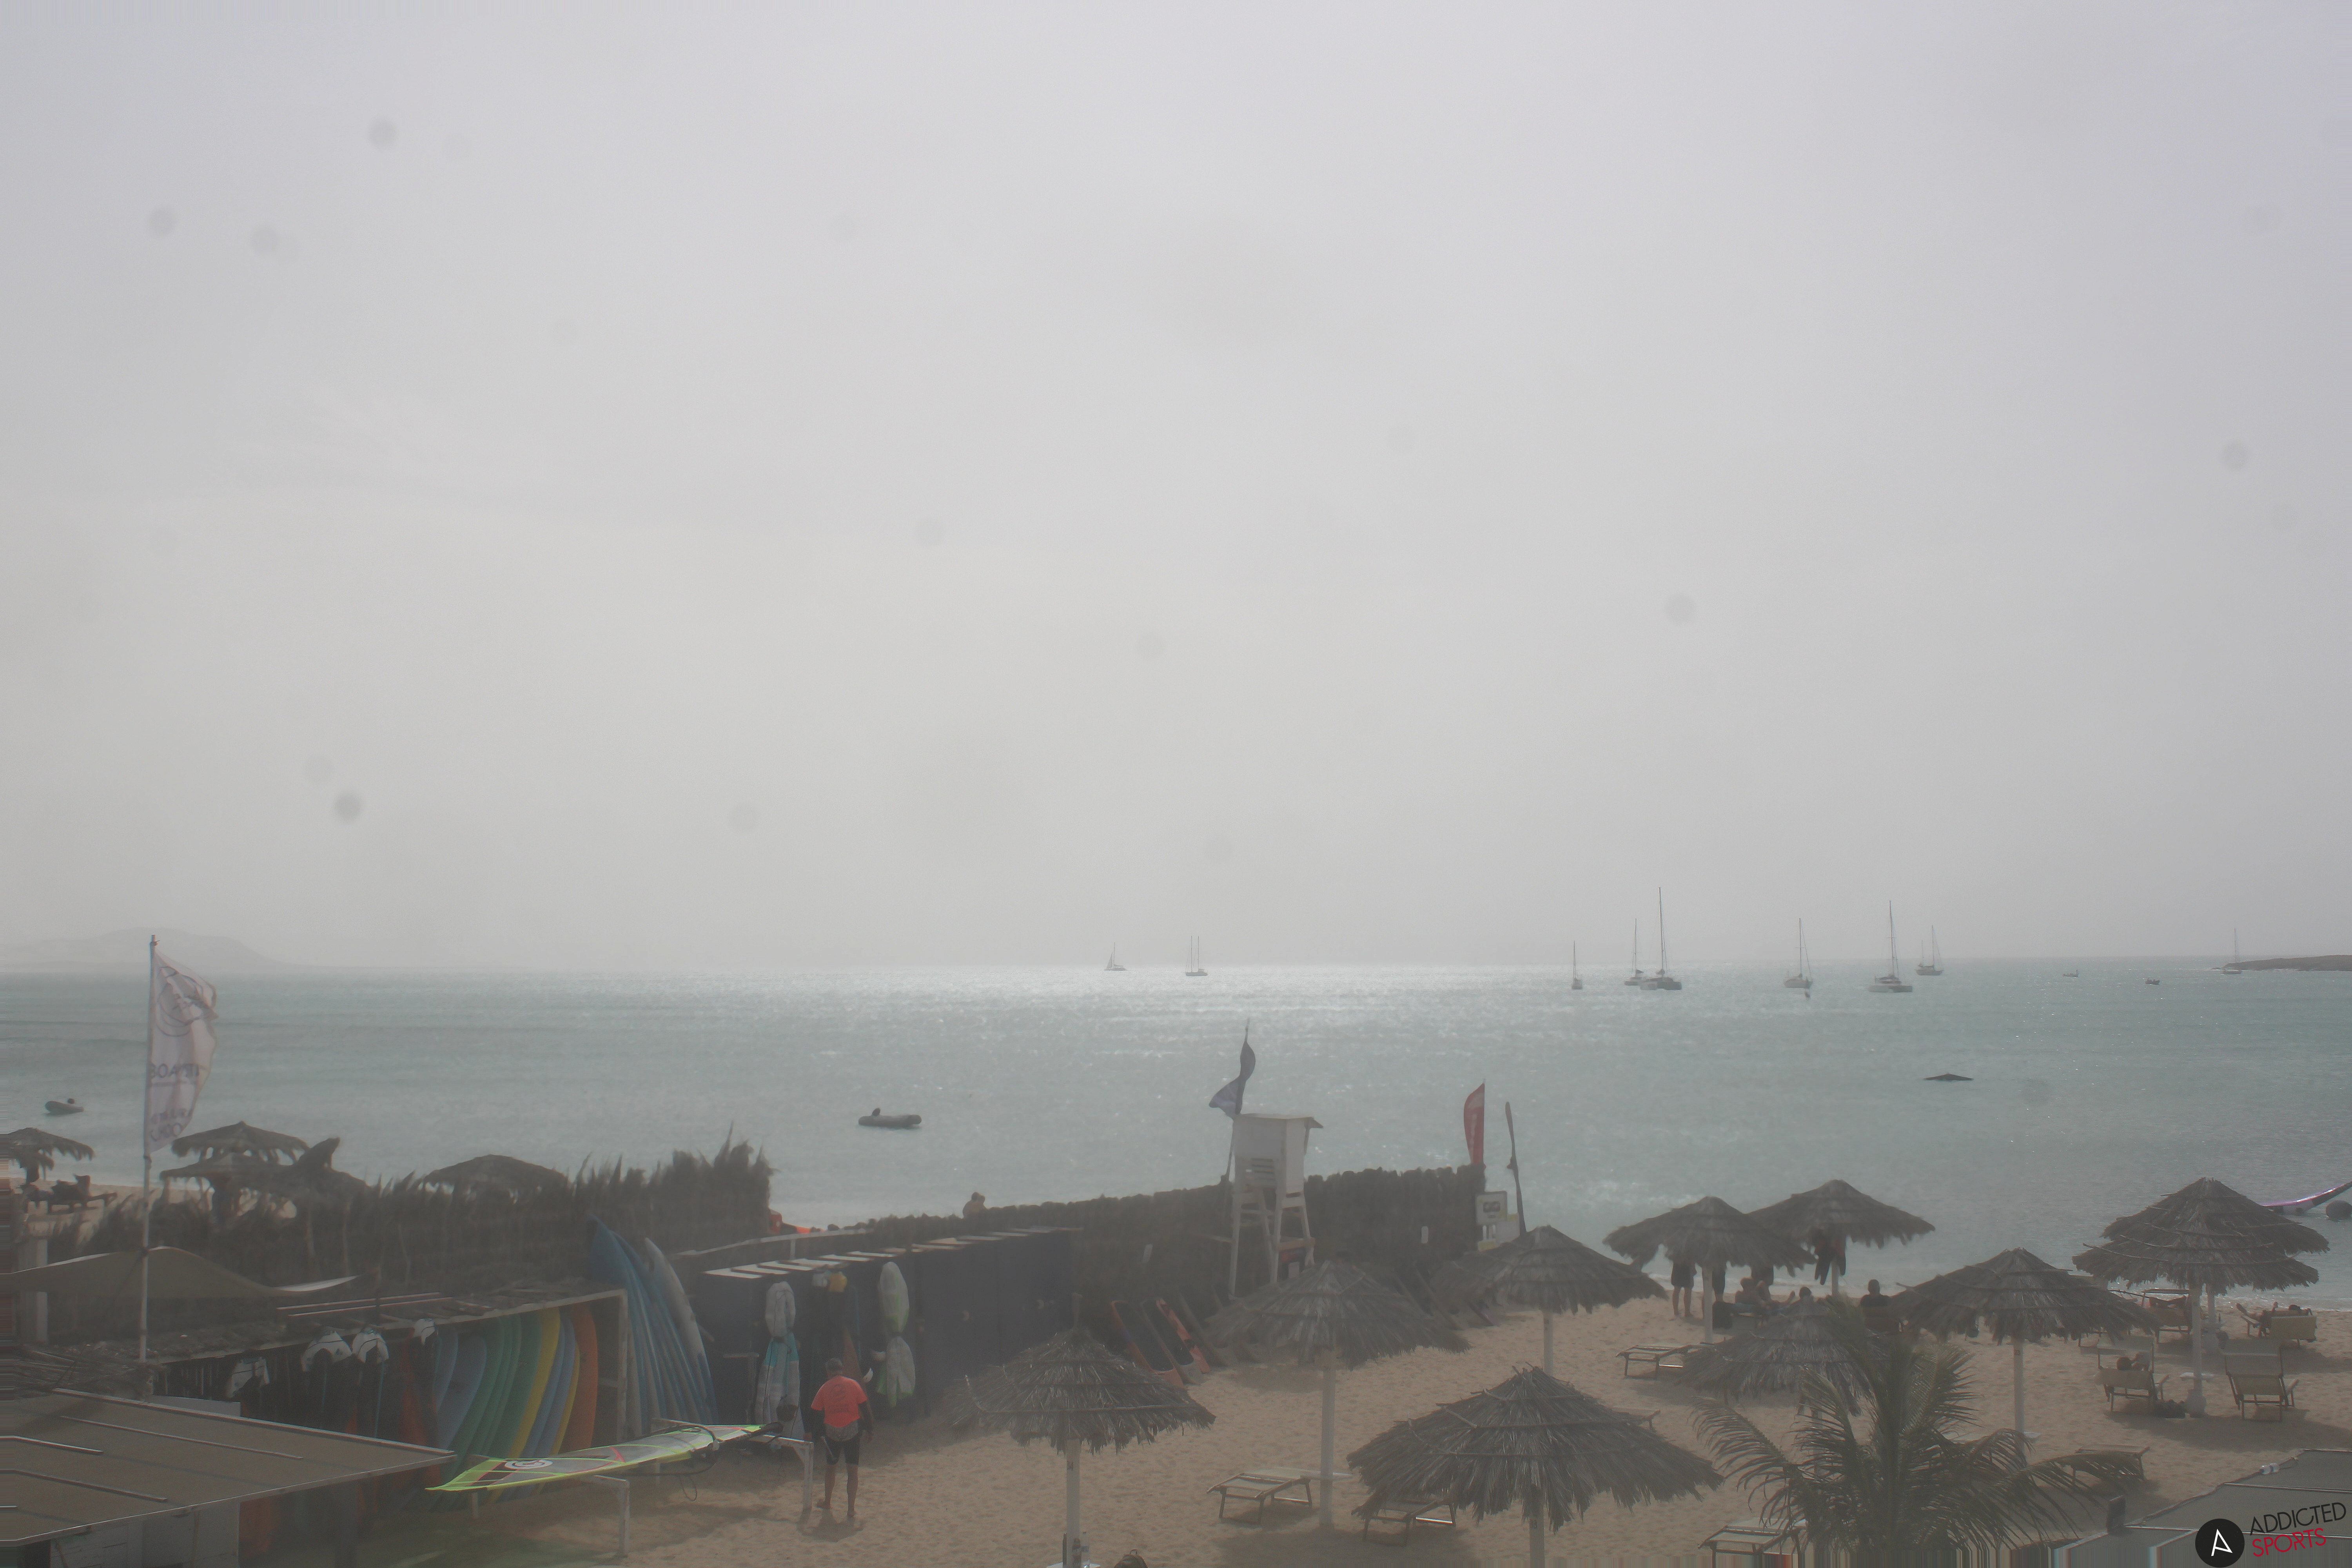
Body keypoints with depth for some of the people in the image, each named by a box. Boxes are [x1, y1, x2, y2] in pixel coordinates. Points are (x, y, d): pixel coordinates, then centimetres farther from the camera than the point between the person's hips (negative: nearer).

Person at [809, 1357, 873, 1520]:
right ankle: (851, 1511, -6)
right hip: (852, 1430, -1)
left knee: (830, 1467, 22)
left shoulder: (824, 1389, 2)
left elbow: (817, 1413, 5)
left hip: (832, 1431, 1)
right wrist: (869, 1428, 5)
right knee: (853, 1469, 1)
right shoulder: (853, 1384, -1)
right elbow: (865, 1407, -2)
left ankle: (828, 1505, 32)